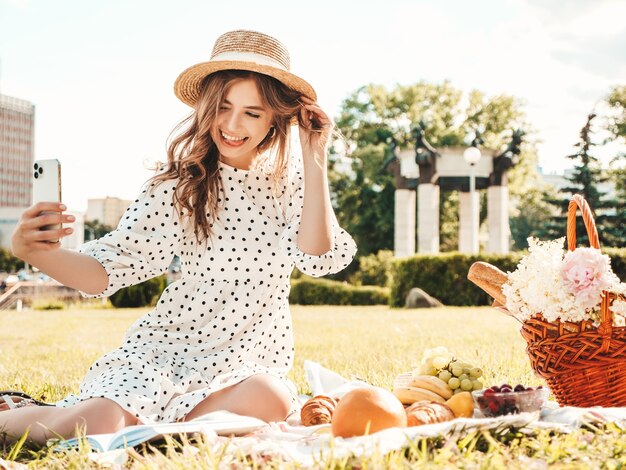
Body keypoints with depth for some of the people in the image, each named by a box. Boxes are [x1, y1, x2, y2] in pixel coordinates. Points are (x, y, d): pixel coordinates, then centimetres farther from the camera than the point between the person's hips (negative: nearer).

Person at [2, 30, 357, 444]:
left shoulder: (291, 179, 3)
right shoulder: (179, 184, -4)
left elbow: (317, 258, -12)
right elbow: (108, 270, -8)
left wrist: (315, 161, -13)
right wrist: (35, 253, -27)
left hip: (251, 362, 3)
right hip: (164, 351, -2)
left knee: (268, 400, -34)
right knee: (96, 426, -30)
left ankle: (147, 425, -9)